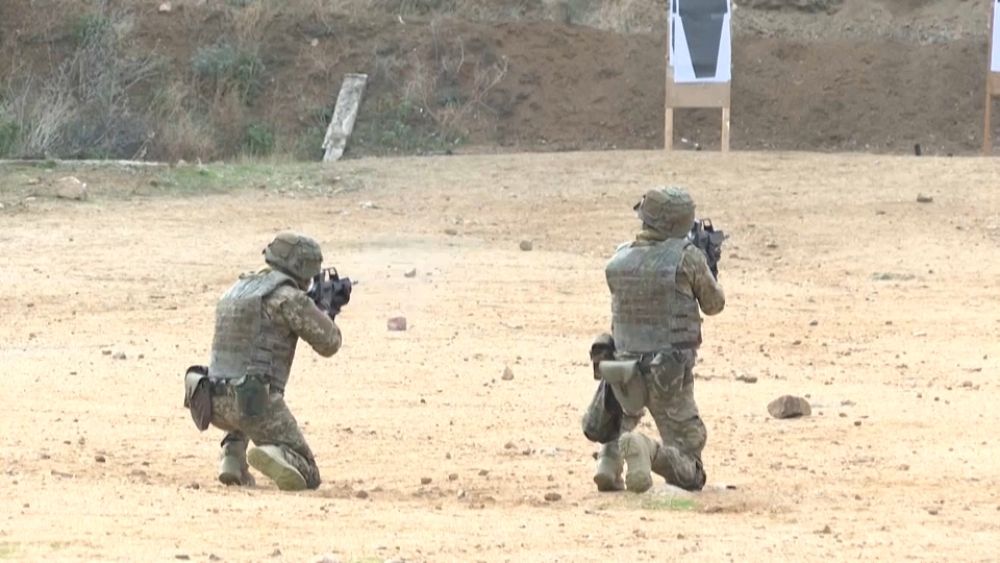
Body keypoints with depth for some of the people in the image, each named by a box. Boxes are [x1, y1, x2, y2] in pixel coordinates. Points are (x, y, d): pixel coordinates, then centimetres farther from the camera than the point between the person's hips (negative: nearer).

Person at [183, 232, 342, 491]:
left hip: (216, 405, 7)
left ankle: (233, 456, 16)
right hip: (258, 402, -7)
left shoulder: (236, 291, 18)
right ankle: (273, 456, -29)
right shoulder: (289, 297, -6)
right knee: (305, 477, 4)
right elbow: (329, 343, 1)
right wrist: (325, 311, 24)